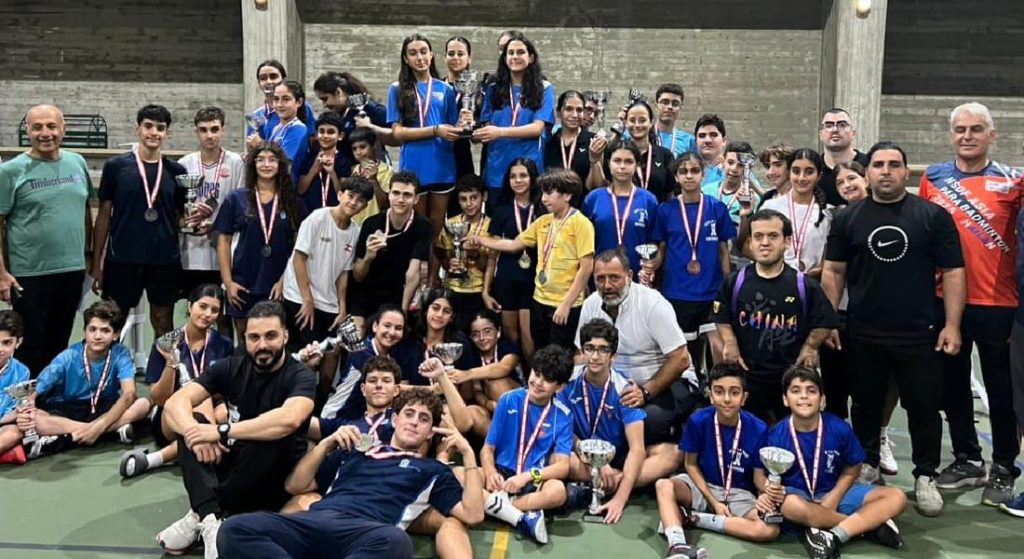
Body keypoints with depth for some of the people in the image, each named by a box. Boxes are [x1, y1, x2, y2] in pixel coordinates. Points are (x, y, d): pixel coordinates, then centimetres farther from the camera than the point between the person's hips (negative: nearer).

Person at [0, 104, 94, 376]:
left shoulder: (77, 163, 6)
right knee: (30, 349, 4)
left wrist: (88, 253, 11)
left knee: (60, 345, 16)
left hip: (73, 270, 4)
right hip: (29, 274, -4)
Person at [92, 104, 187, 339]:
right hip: (122, 259, -1)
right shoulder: (115, 166, 0)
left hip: (165, 260, 1)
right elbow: (104, 215, 2)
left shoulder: (176, 171, 5)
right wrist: (96, 262, 0)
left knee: (163, 324, 10)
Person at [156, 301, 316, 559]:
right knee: (189, 421, -16)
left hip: (277, 479, -4)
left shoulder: (300, 376, -14)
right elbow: (175, 402, -12)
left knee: (276, 436, -33)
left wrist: (222, 431, -36)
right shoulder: (231, 367, -1)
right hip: (231, 464, 4)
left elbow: (289, 419, -37)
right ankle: (209, 519, -35)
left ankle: (198, 516, -26)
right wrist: (194, 431, -33)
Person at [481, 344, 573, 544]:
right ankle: (521, 518, -31)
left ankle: (495, 504, -25)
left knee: (557, 490, -35)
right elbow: (487, 449, 1)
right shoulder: (508, 400, -1)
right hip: (501, 473, 1)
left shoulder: (562, 415, -2)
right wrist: (491, 473, -21)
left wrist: (528, 476, -24)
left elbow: (562, 466, -8)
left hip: (534, 482, -1)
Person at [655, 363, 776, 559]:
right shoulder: (698, 420, -14)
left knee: (771, 530, -27)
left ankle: (692, 518, -20)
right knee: (664, 486, -29)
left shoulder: (758, 429, -16)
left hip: (739, 494, 0)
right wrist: (714, 502, -11)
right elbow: (690, 464, -3)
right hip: (702, 486, 0)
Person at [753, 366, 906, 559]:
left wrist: (833, 498, -10)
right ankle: (871, 525, -20)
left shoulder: (839, 429, -10)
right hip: (797, 495, -2)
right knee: (791, 505, -41)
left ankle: (834, 536, -28)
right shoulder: (774, 436, -14)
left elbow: (852, 469, 4)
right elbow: (759, 474, -4)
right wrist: (770, 489, -28)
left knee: (896, 498, -15)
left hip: (835, 493, 3)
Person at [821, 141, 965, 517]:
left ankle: (926, 477, 20)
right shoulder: (848, 218, 5)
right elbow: (833, 272, 7)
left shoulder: (933, 216, 0)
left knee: (924, 407, 6)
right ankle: (866, 468, 29)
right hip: (863, 335, 2)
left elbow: (952, 272, -1)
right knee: (866, 406, 13)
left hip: (919, 334, -1)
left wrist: (952, 324, -7)